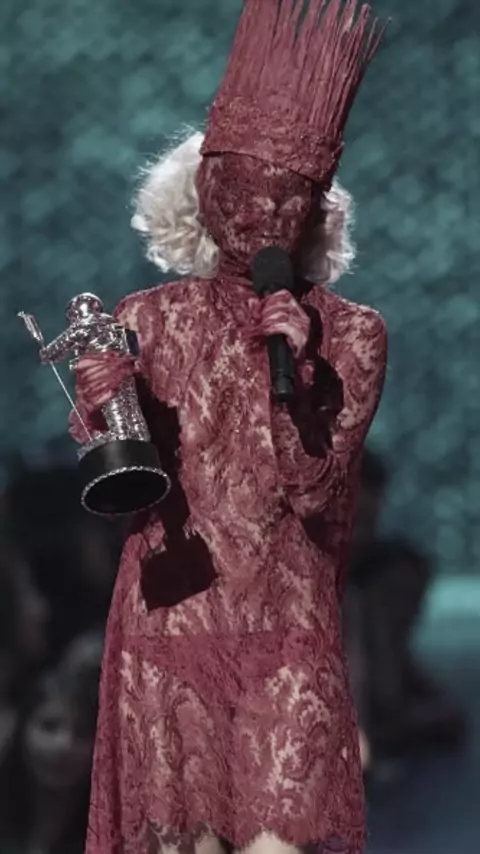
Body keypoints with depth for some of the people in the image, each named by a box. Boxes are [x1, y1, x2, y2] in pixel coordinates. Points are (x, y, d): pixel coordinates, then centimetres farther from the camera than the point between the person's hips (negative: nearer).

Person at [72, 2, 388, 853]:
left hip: (289, 632, -1)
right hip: (172, 622, 1)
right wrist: (105, 406, -21)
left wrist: (294, 372, -17)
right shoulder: (149, 323, 6)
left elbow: (310, 489, -5)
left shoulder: (350, 335, 3)